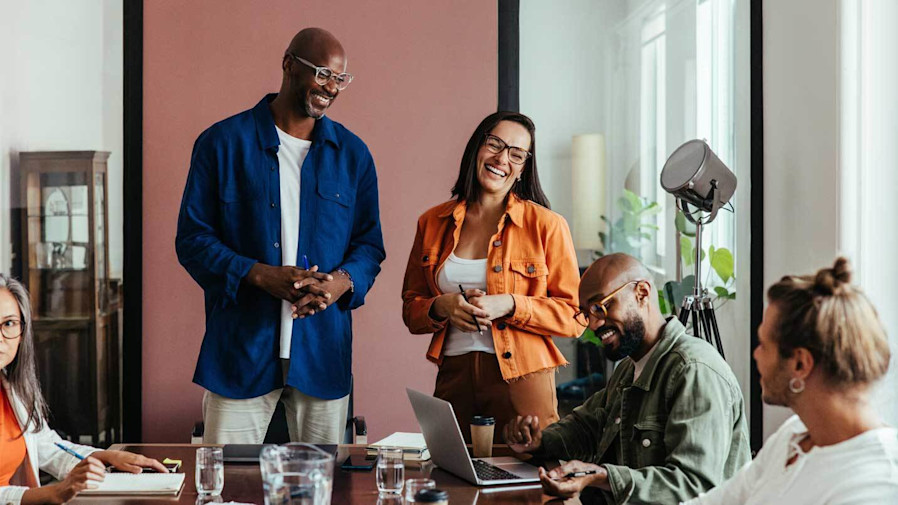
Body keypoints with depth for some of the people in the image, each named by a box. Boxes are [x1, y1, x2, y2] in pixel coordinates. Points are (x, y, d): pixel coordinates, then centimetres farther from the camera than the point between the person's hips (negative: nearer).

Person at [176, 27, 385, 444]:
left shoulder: (352, 154, 10)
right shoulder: (223, 143, 1)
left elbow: (369, 243, 13)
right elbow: (192, 239, -1)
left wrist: (343, 281, -10)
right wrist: (260, 275, -16)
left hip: (323, 351, 3)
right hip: (240, 348, -2)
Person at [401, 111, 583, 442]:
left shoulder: (546, 225, -1)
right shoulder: (432, 223, 10)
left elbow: (573, 317, -2)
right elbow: (411, 309, 15)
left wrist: (509, 306, -15)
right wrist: (442, 306, -6)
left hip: (521, 380, -3)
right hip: (453, 380, 3)